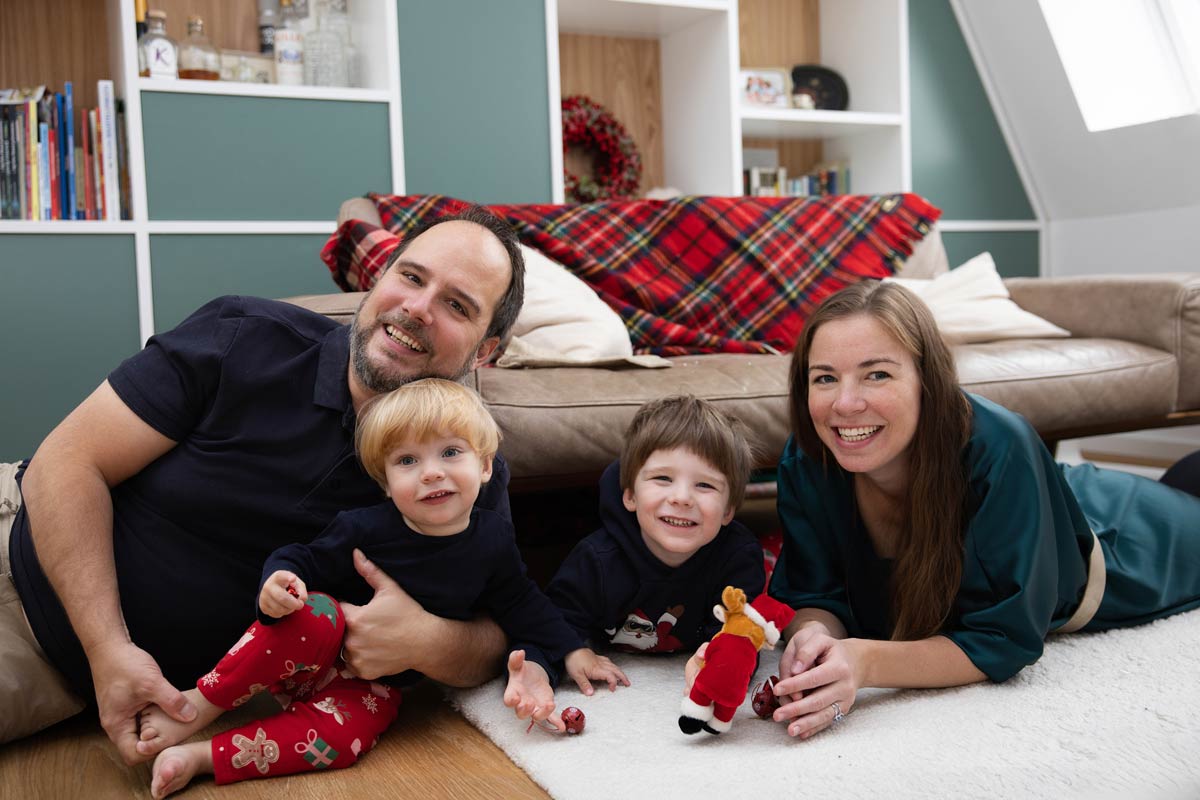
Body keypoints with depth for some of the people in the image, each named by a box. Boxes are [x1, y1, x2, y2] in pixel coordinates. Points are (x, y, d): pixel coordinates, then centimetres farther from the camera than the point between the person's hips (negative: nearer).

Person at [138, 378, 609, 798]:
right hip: (312, 655, -2)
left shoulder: (493, 541, -8)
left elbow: (521, 606, 5)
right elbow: (302, 560, -9)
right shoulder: (364, 531, -16)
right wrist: (277, 582, -32)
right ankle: (201, 704, -20)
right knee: (313, 616, -37)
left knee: (340, 740, -31)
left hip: (375, 686, 2)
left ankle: (203, 757, -22)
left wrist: (535, 665, -8)